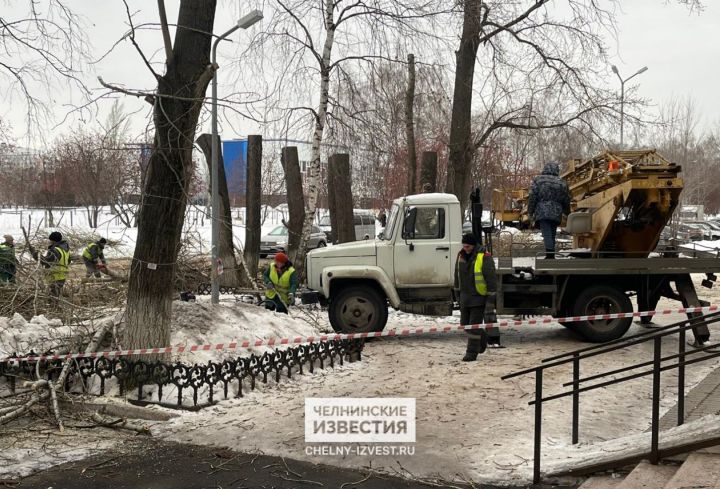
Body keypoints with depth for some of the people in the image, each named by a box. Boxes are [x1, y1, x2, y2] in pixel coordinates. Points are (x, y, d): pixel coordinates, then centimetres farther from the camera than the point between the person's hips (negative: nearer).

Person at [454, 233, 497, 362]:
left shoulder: (485, 258, -16)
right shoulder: (461, 256, 3)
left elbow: (492, 280, -15)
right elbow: (457, 275, 16)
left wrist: (491, 300, -16)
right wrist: (457, 293, 18)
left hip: (479, 298, -7)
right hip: (465, 297, 7)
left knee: (474, 325, -6)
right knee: (465, 324, 13)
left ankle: (472, 352, 2)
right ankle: (482, 337, 38)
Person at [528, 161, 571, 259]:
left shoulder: (538, 180, 1)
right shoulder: (562, 183, 11)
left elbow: (532, 197, -4)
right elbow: (566, 200, 17)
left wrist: (530, 211, 4)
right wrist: (567, 212, 32)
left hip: (542, 213, -3)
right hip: (556, 214, 3)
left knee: (547, 235, -11)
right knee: (552, 235, 14)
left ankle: (549, 253, -28)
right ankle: (551, 255, 17)